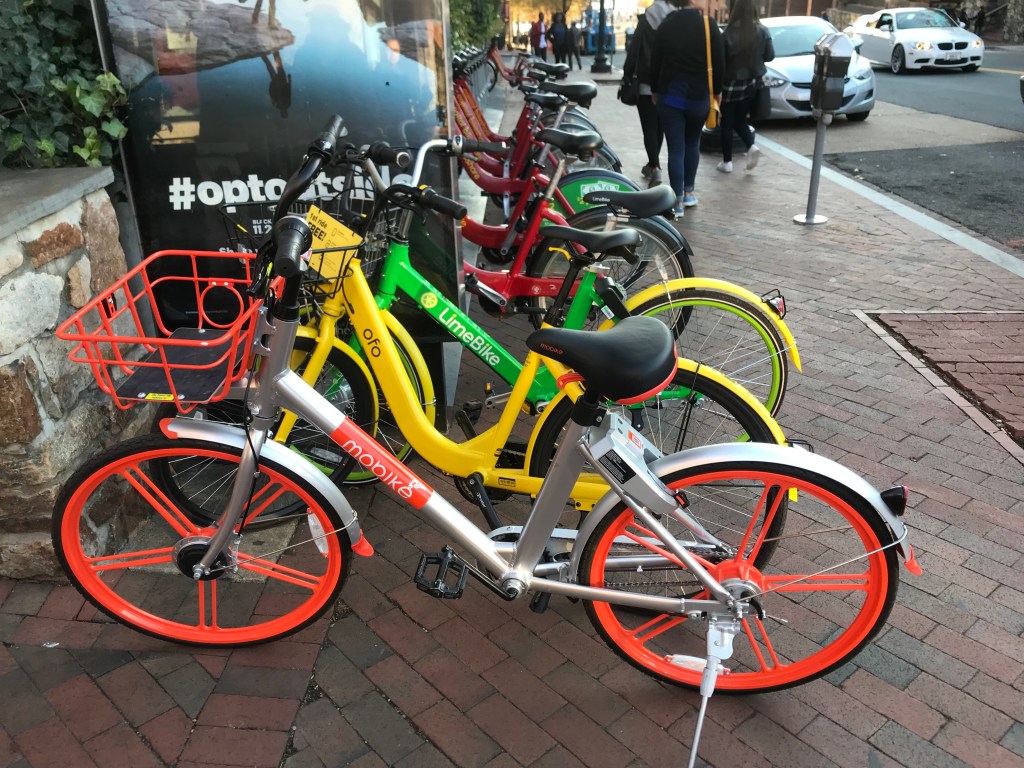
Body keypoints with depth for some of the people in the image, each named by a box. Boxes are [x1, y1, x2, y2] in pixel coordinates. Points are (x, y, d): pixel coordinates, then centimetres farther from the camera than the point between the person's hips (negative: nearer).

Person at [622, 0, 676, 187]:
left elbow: (633, 51, -8)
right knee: (659, 127, 16)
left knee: (649, 128, -5)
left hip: (646, 84, -3)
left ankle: (655, 168, -19)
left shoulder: (645, 22, -5)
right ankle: (652, 165, 27)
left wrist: (627, 75, 0)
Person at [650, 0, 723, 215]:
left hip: (669, 95, 0)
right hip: (699, 95, 0)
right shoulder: (709, 26, -6)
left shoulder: (665, 27, -2)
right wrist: (717, 90, 10)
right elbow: (718, 63, -3)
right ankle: (688, 192, 24)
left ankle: (678, 201, -3)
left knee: (676, 148, 0)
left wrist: (655, 90, 16)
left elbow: (655, 62, 3)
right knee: (692, 143, 19)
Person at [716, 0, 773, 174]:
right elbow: (770, 56, 6)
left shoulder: (730, 33, -16)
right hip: (752, 83, 4)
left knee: (727, 123, 9)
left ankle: (727, 162, 11)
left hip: (732, 83, -4)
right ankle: (752, 146, -4)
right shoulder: (763, 32, -4)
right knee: (740, 120, 19)